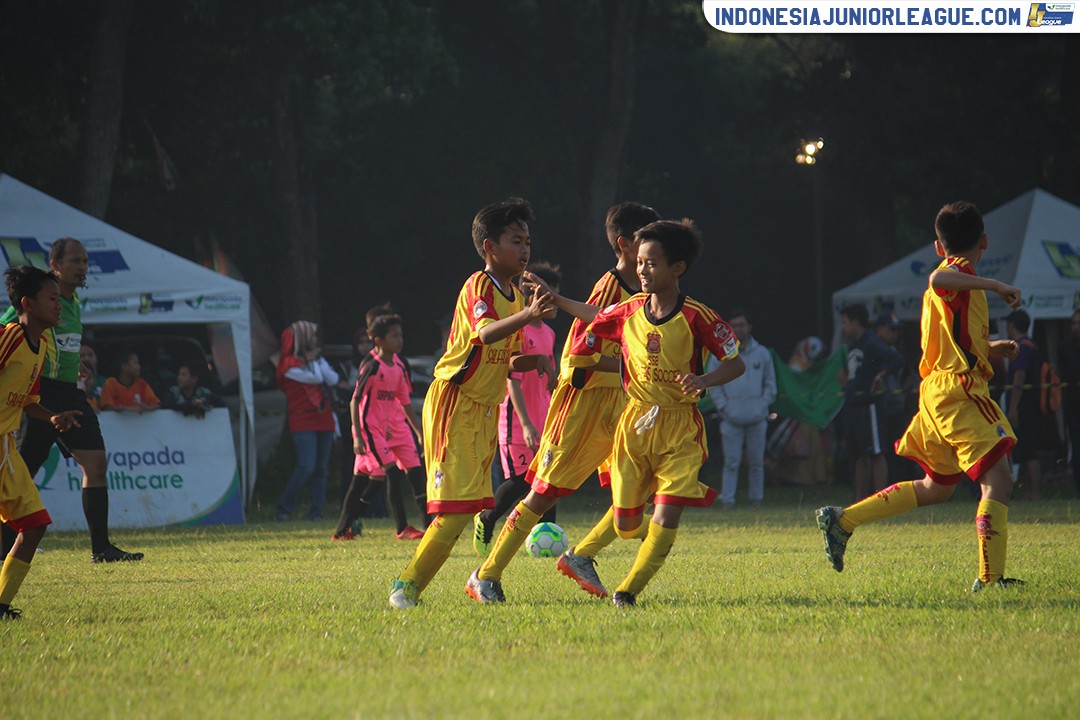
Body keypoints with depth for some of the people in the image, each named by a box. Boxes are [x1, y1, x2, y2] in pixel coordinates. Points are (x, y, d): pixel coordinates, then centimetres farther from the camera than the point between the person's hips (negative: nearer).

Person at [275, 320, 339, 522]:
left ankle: (316, 511, 7)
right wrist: (312, 360, 1)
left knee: (321, 469, 4)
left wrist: (318, 360, 0)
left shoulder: (316, 359, 18)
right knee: (306, 467, -17)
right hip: (303, 421, -7)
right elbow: (315, 378, -15)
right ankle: (283, 508, -9)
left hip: (323, 420, 7)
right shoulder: (290, 363, -5)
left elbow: (333, 380, 3)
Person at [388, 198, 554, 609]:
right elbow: (486, 333, -33)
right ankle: (407, 585, -8)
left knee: (468, 505, 4)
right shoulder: (478, 286, -12)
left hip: (485, 409, 9)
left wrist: (533, 360, 0)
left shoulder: (515, 296, 15)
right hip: (454, 403, -9)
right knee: (460, 505, -15)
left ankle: (410, 586, 9)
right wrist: (527, 316, -49)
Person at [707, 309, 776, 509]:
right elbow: (713, 385, 5)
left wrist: (763, 406, 1)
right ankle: (727, 500, -3)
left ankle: (757, 499, 15)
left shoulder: (762, 353, 8)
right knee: (731, 462, -5)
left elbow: (770, 384, 13)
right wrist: (724, 408, -5)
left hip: (757, 418, 2)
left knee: (756, 462, 7)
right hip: (731, 418, -2)